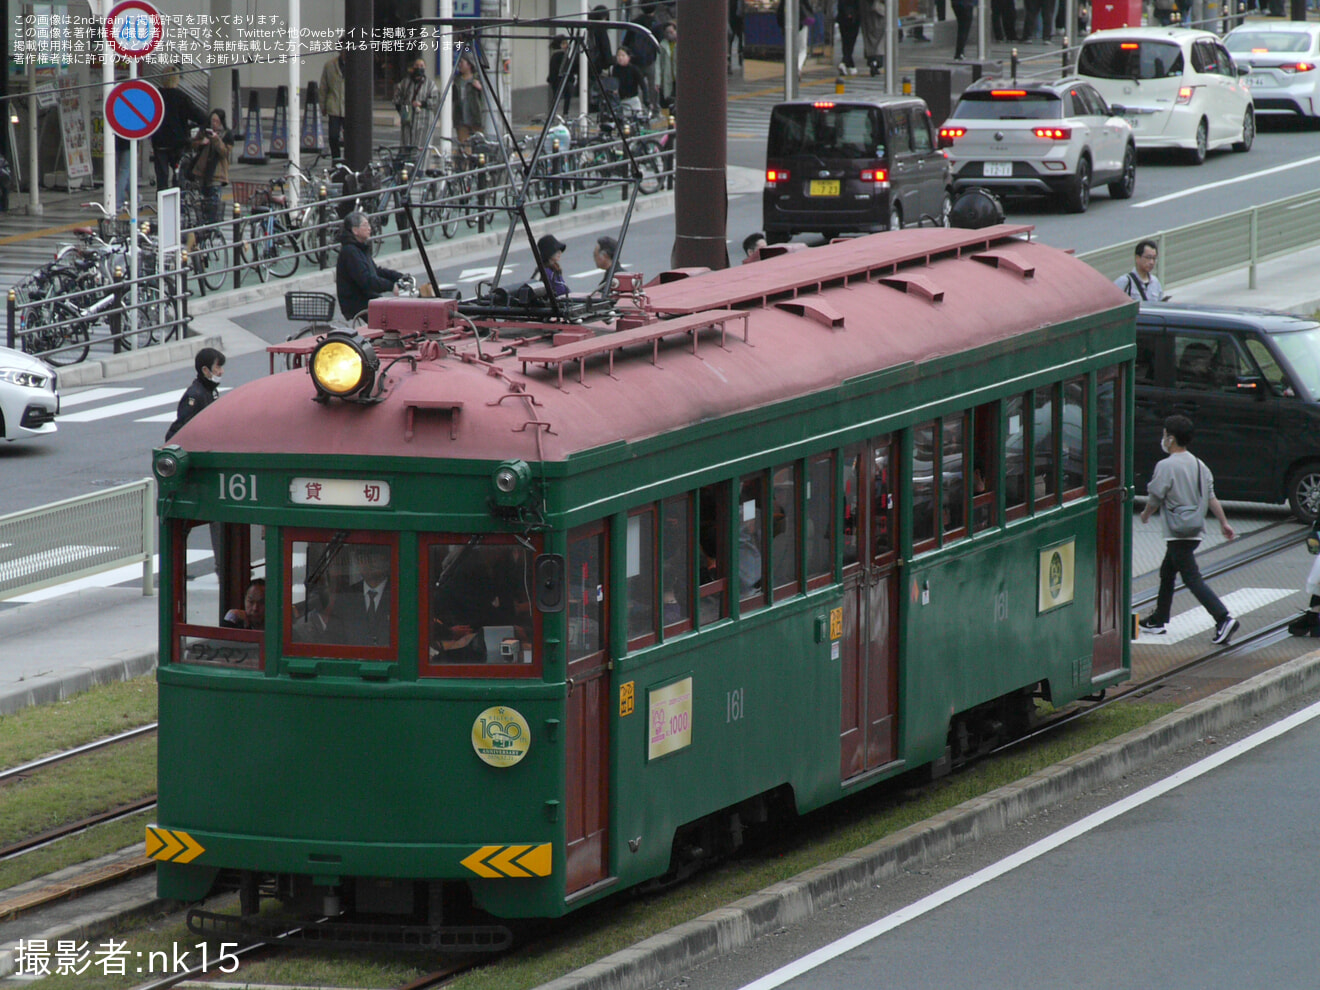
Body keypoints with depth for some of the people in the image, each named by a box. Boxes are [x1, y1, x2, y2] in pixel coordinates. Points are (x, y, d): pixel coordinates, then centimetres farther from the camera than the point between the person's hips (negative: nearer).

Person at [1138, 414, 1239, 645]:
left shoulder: (1166, 466, -14)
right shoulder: (1199, 465, 10)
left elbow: (1155, 499, -9)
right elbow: (1211, 498, 8)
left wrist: (1146, 514, 11)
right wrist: (1224, 522, 8)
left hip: (1178, 532, -9)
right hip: (1195, 530, 9)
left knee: (1192, 579, -11)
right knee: (1167, 573, 22)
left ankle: (1224, 619, -23)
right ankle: (1158, 620, 31)